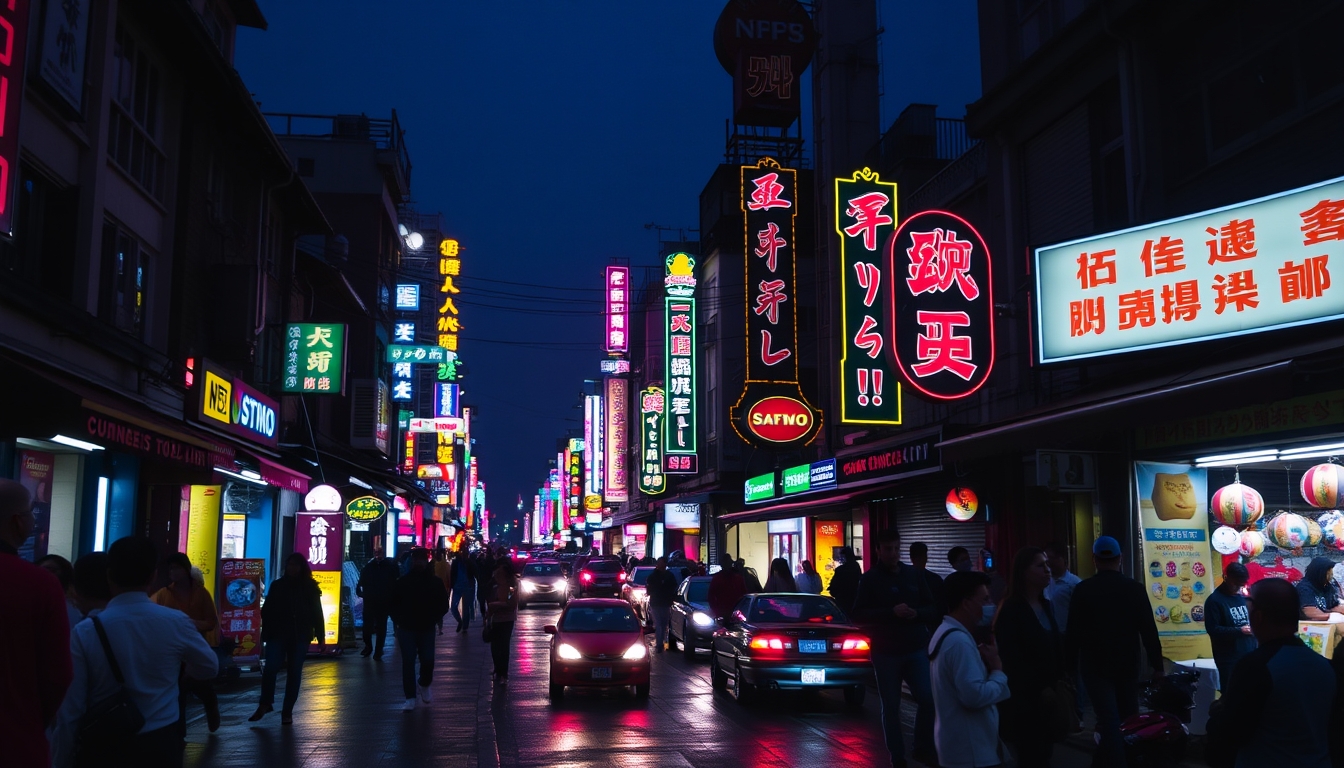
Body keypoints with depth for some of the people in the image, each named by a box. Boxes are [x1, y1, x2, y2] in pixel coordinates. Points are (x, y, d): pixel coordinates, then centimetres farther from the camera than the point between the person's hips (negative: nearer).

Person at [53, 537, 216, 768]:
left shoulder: (85, 632, -13)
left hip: (102, 749, -1)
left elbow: (71, 710, -10)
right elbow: (210, 667, 9)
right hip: (162, 746, 1)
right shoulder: (176, 622, -9)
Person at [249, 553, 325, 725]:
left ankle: (287, 711, 11)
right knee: (270, 668, -12)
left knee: (294, 673, 3)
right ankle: (265, 703, 8)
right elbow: (267, 610, 4)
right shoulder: (277, 585, 7)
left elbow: (317, 614, 4)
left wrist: (321, 637, -1)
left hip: (300, 637, 0)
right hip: (278, 635, 0)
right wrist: (266, 634, -5)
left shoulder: (310, 587, 5)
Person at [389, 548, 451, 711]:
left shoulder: (435, 582, 0)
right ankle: (410, 698, 6)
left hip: (427, 629, 0)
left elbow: (443, 604, 7)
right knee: (408, 662, -1)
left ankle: (425, 686, 29)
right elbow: (392, 603, 7)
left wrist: (436, 618, -5)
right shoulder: (402, 582, 0)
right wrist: (398, 618, -4)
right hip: (406, 628, 0)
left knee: (428, 661, -1)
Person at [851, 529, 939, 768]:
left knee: (928, 699, -4)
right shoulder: (870, 579, -2)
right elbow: (858, 614, -9)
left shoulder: (913, 574, 7)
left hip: (916, 649, 2)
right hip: (885, 652, -2)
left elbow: (932, 608, 9)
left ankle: (923, 748, 16)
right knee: (891, 707, 4)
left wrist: (917, 613, -13)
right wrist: (891, 612, -21)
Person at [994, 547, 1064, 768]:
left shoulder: (1046, 604, 11)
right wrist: (1039, 689, -13)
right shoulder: (1011, 610, -12)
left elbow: (1055, 646, 13)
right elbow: (1012, 659, -14)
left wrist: (1062, 683, 3)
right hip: (1026, 697, -7)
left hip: (1050, 692, 7)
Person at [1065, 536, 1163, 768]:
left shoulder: (1082, 589, -9)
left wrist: (1070, 665, 1)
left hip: (1096, 665, -3)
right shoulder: (1135, 588, -4)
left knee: (1109, 720, -3)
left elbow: (1073, 632, -7)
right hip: (1128, 664, 3)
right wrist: (1157, 664, 2)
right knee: (1129, 717, 18)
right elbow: (1149, 630, -4)